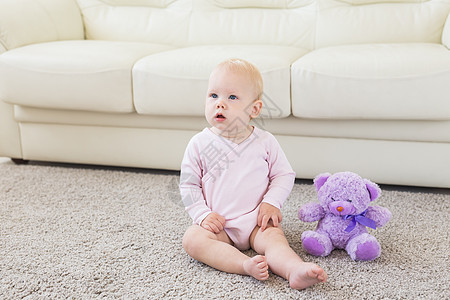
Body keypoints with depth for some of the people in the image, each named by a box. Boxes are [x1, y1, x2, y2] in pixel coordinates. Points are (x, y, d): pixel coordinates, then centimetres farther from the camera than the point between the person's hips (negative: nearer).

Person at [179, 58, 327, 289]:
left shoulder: (265, 142, -1)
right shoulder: (199, 144, -1)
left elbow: (284, 175, 7)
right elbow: (189, 185, 5)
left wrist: (271, 202, -9)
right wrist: (203, 214, -8)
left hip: (257, 221, 0)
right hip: (218, 224, 1)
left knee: (273, 237, -28)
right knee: (192, 239, -26)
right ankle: (246, 265, -41)